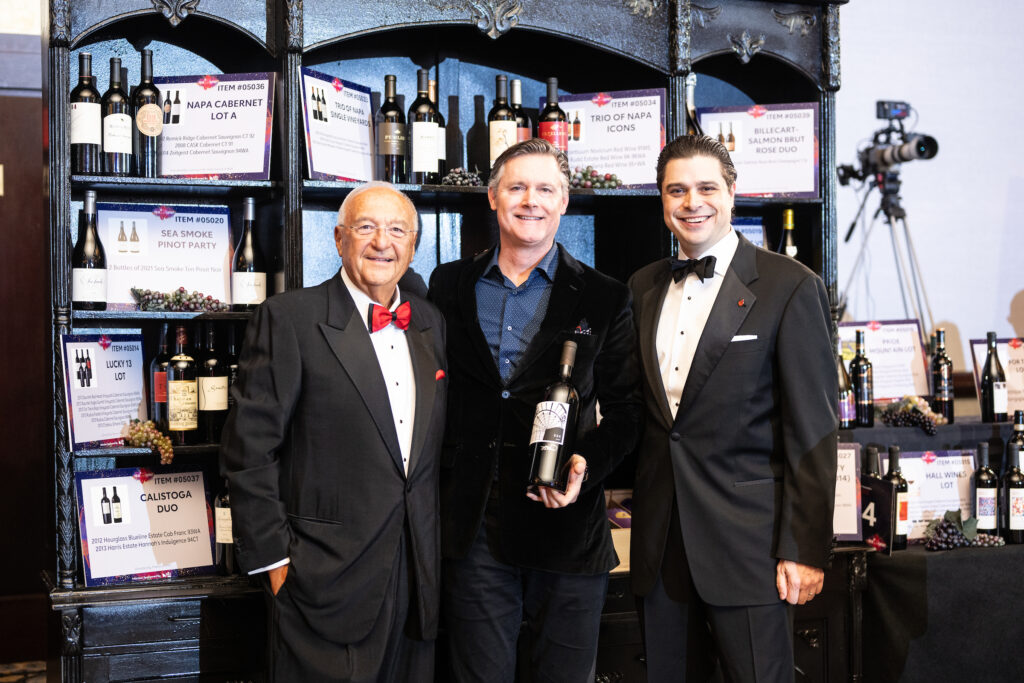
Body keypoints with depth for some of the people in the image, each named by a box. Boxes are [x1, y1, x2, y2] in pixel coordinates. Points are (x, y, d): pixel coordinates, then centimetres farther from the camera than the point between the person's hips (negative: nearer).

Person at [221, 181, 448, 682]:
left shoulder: (430, 323, 11)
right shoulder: (289, 318, -8)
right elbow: (249, 449, -10)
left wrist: (440, 547, 13)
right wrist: (274, 558, -11)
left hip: (420, 574, 6)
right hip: (327, 578, -5)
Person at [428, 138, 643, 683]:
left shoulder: (604, 299, 3)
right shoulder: (448, 286, 8)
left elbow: (627, 408, 3)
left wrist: (588, 464, -16)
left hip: (567, 527, -1)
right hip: (472, 530, 1)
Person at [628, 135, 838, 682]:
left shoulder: (790, 288, -5)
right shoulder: (643, 288, 11)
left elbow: (812, 430, -8)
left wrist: (806, 550, -11)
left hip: (747, 537, -5)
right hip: (660, 541, 5)